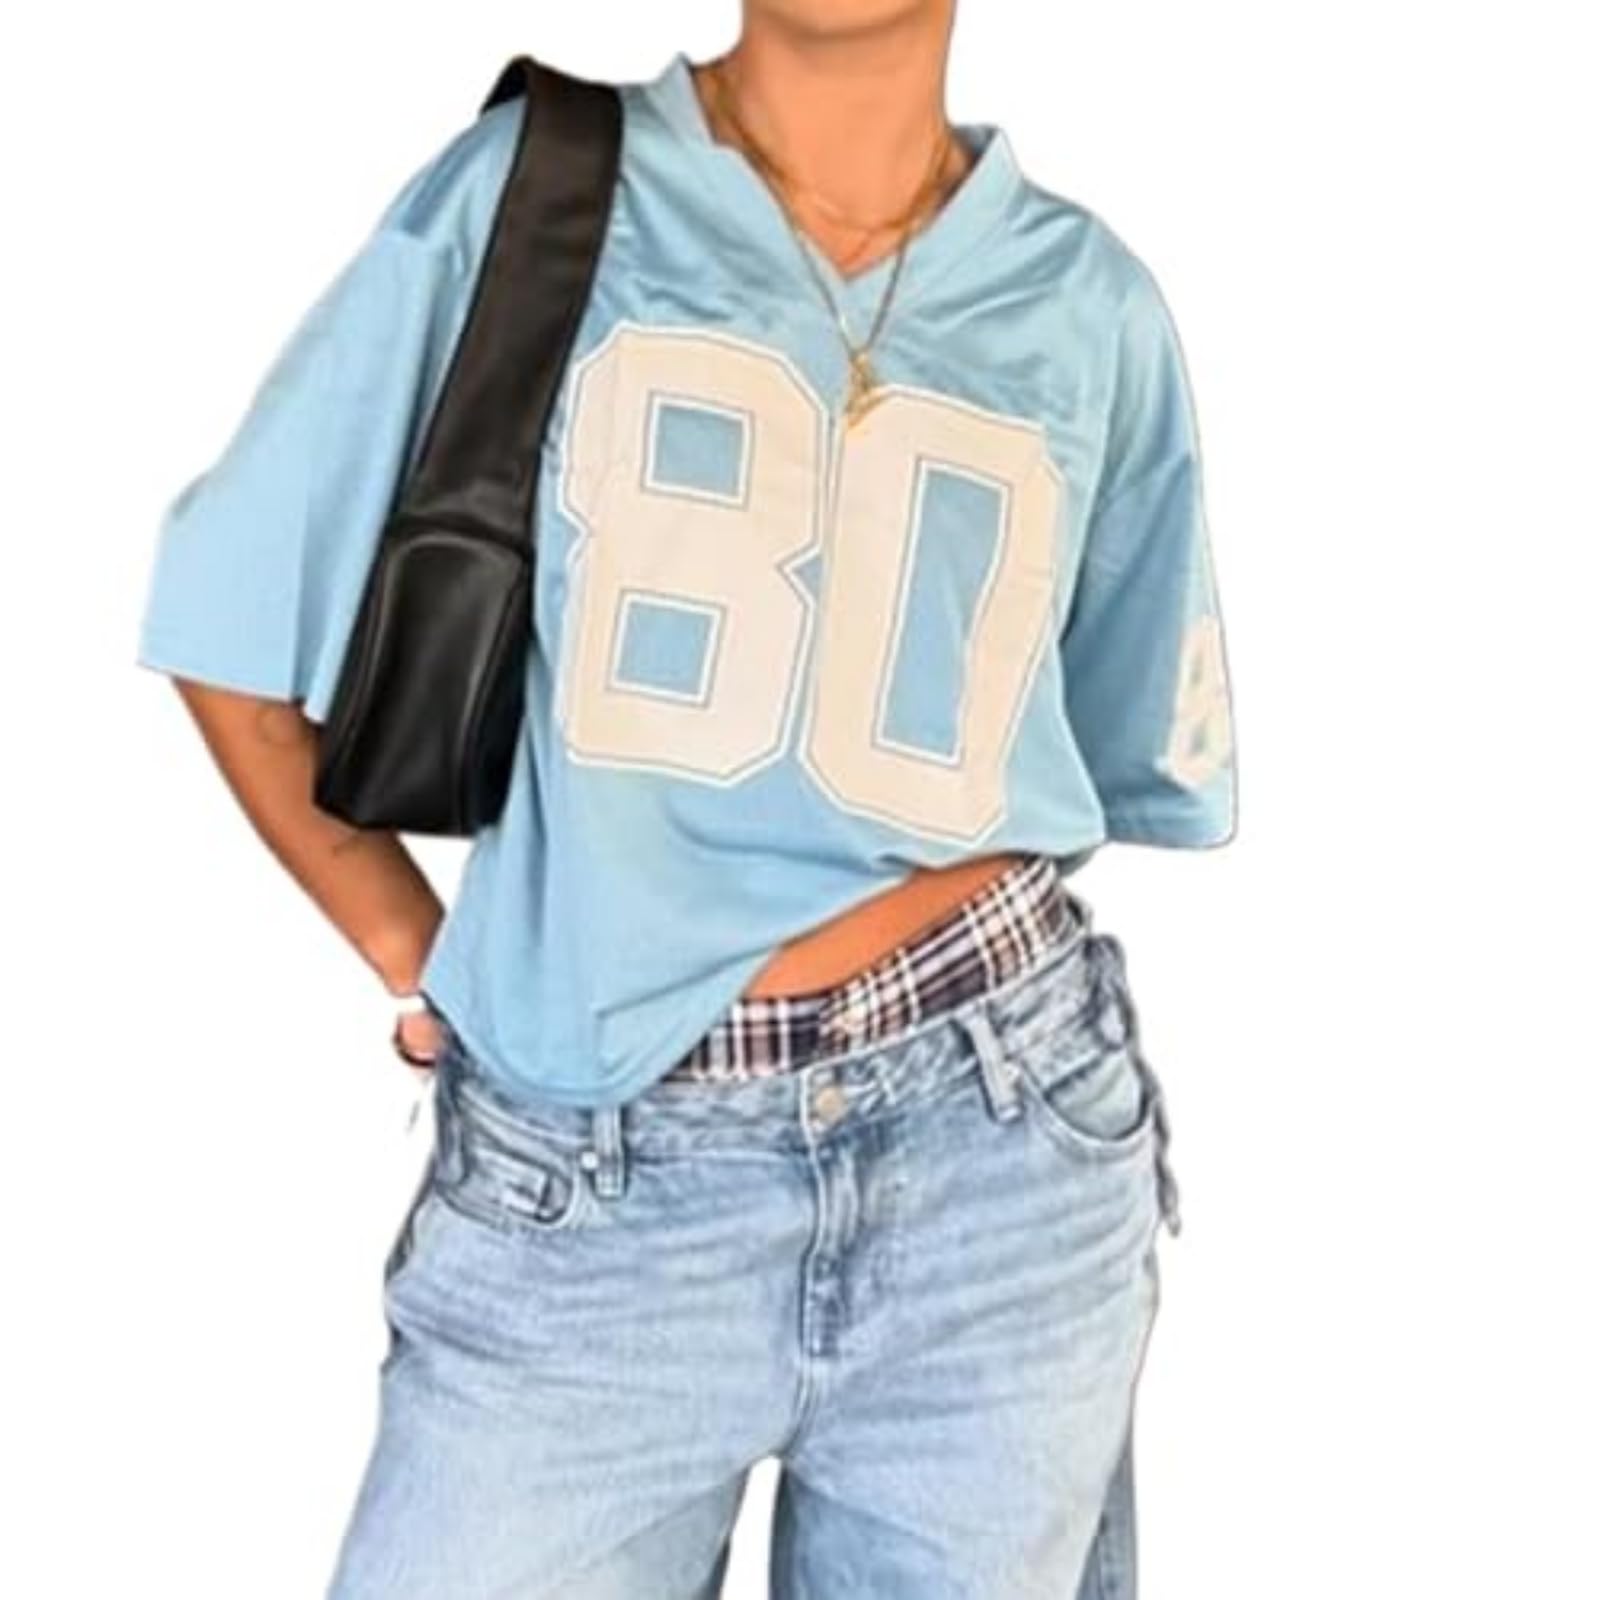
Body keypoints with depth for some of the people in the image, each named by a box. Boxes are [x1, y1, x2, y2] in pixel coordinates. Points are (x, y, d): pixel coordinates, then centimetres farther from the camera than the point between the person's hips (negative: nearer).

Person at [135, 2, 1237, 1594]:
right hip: (583, 1179, -1)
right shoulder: (516, 196, 0)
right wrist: (421, 965, 3)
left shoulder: (1094, 303, 6)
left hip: (998, 1143, 2)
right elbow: (243, 646, 5)